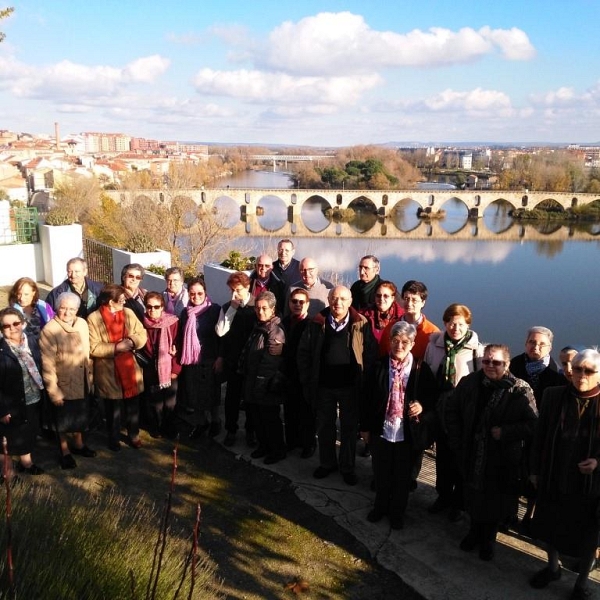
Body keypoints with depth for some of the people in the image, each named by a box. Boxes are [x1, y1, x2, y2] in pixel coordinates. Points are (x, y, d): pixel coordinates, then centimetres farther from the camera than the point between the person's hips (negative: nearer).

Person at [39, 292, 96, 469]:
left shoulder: (82, 324, -4)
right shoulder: (49, 330, -22)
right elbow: (48, 365, -21)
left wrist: (90, 375, 10)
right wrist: (53, 391, -20)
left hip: (82, 382, 5)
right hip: (63, 384, -5)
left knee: (80, 414, 23)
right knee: (64, 419, 15)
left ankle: (78, 444, 46)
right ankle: (65, 452, 35)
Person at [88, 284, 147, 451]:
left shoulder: (128, 313, 1)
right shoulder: (94, 318, -12)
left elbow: (143, 335, 2)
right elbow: (93, 348, -16)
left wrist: (132, 341, -18)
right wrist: (115, 348, -22)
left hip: (130, 369, 4)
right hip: (109, 373, -3)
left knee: (133, 406, 15)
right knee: (113, 409, 13)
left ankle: (134, 435, 35)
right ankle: (114, 438, 33)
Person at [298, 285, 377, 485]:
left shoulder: (361, 324, -7)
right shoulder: (317, 323, -3)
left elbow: (371, 353, -5)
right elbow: (304, 352, 2)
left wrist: (364, 381, -9)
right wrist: (307, 380, -1)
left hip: (350, 386, -1)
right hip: (323, 386, 2)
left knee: (349, 428, 11)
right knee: (324, 426, 15)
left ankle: (347, 467, 27)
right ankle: (327, 463, 34)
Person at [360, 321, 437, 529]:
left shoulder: (421, 369, -8)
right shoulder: (379, 366, -5)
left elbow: (433, 397, 4)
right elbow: (367, 399, 0)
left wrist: (422, 407, -17)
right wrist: (365, 427, 2)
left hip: (407, 434, -1)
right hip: (381, 432, 1)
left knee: (402, 477, 16)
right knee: (381, 474, 18)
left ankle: (397, 513, 37)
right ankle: (380, 507, 41)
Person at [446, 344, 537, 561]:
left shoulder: (520, 390, -13)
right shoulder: (469, 383, -4)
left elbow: (534, 425, -14)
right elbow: (452, 411, 7)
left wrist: (505, 432, -21)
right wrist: (457, 441, 2)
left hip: (503, 460, -2)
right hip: (472, 455, 3)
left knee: (496, 501, 13)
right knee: (473, 496, 19)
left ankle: (489, 537, 39)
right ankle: (475, 531, 45)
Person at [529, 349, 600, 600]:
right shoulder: (554, 396, -6)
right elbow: (540, 436, 2)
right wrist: (535, 469, 5)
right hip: (553, 478, 2)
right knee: (549, 527, 20)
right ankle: (552, 567, 47)